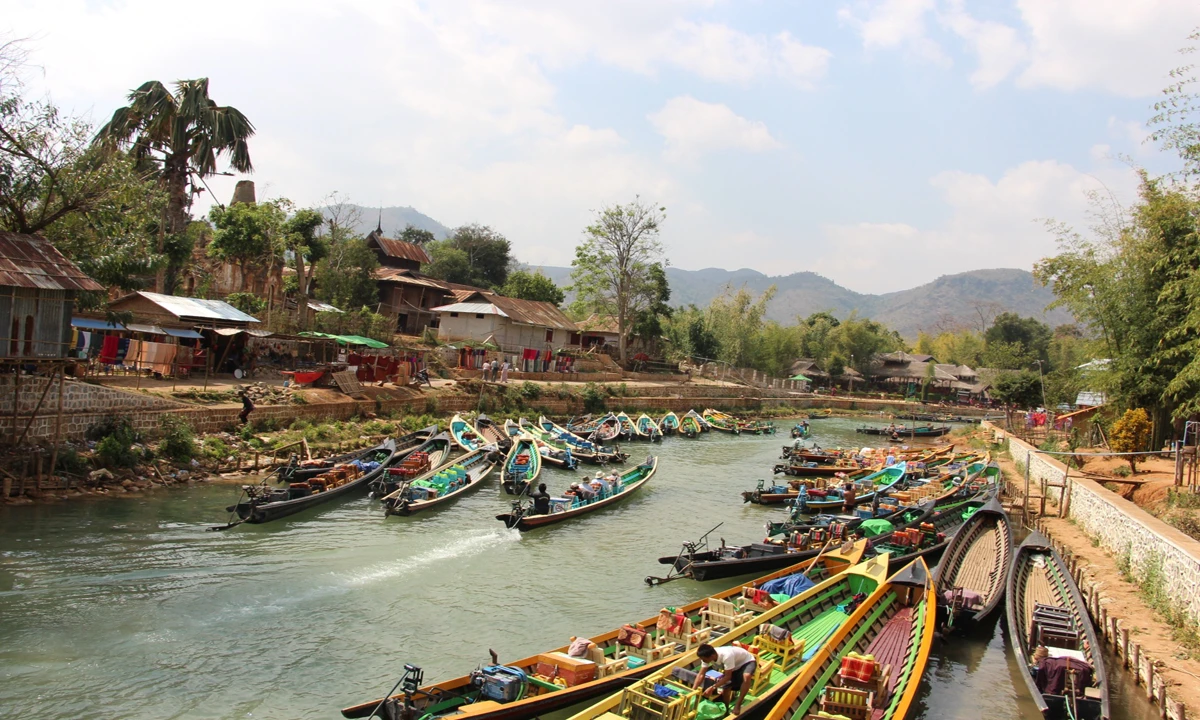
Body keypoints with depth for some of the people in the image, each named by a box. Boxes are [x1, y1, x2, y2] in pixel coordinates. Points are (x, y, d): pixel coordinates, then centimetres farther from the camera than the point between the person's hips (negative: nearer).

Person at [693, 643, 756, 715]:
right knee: (725, 689, -5)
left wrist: (712, 688, -34)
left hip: (747, 662, -7)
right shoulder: (707, 656, -21)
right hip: (735, 666, 7)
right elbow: (701, 674, -16)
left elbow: (727, 677, -32)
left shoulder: (726, 656, -42)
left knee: (746, 677, -37)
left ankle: (738, 705, -21)